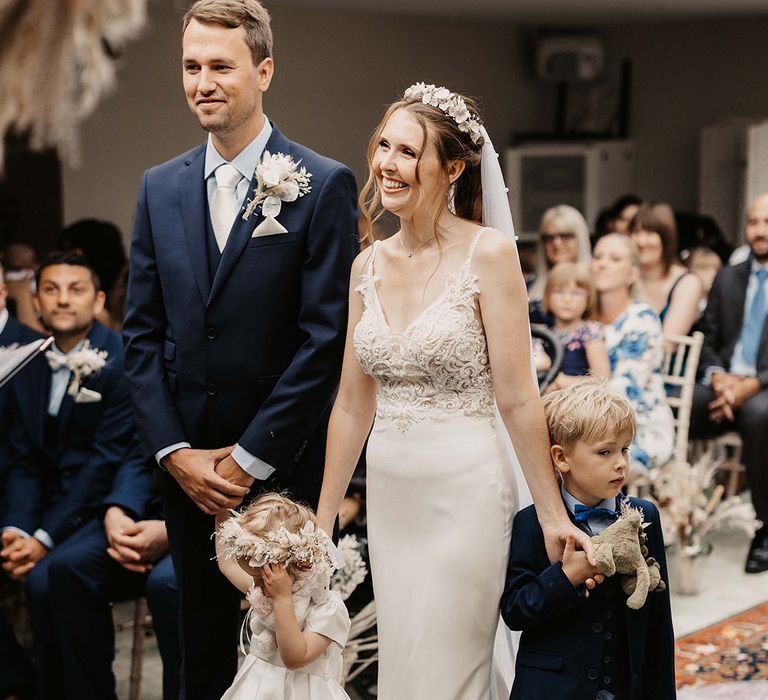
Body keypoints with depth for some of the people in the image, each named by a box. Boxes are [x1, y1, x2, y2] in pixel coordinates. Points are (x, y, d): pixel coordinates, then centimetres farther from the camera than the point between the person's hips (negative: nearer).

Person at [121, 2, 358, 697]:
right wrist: (175, 452, -4)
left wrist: (250, 457, -13)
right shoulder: (160, 187, 7)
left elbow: (326, 336, -12)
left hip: (286, 469, -4)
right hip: (187, 469, 4)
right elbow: (143, 332, 6)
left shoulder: (323, 185, -8)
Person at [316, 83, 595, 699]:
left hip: (464, 488, -6)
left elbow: (516, 399, -11)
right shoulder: (368, 265, 6)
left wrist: (552, 514, -11)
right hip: (390, 491, 6)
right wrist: (322, 521, 11)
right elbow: (353, 404, 10)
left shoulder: (488, 252, -11)